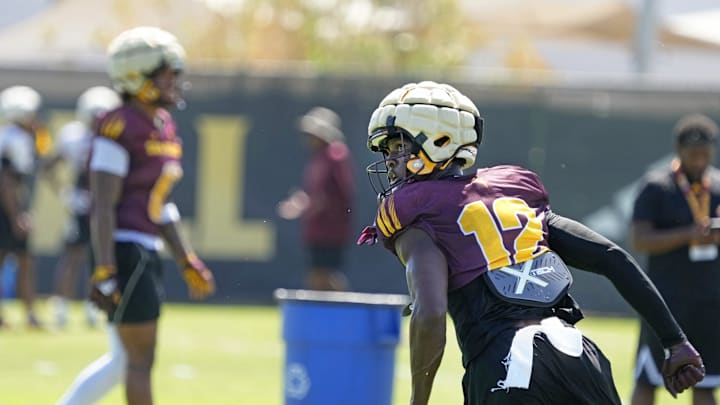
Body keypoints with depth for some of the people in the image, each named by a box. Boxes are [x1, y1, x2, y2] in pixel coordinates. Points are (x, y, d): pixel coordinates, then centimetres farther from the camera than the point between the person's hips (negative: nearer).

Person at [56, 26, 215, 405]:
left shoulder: (162, 126, 14)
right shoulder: (119, 128, -15)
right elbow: (103, 206, -19)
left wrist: (188, 262, 20)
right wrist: (104, 273, -23)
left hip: (147, 253, 10)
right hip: (123, 251, -10)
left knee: (123, 359, 16)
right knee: (141, 359, -4)